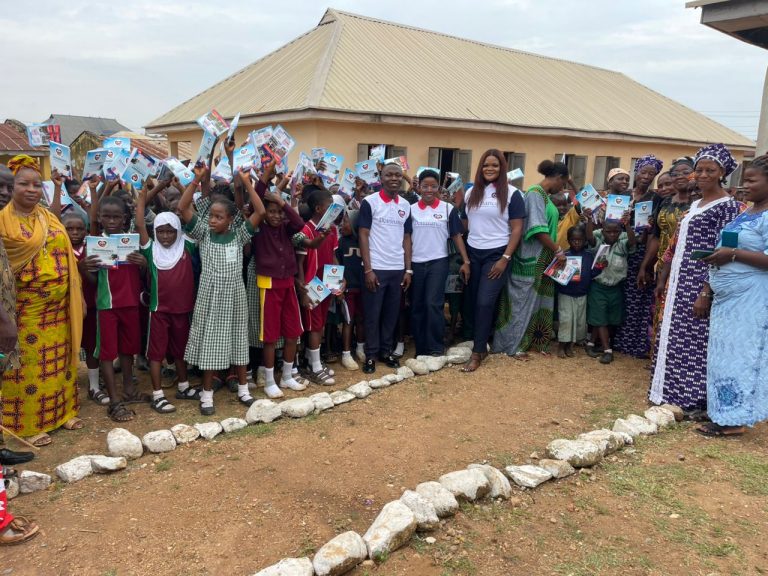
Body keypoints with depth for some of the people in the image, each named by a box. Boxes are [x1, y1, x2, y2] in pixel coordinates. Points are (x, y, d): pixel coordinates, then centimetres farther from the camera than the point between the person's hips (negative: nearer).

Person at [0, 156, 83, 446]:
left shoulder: (49, 217, 10)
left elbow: (66, 256, 13)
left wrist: (77, 295, 12)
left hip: (59, 305, 5)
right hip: (26, 307, -5)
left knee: (60, 359, 13)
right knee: (29, 363, 4)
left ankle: (61, 411, 27)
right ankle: (28, 423, 16)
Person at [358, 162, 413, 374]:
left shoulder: (405, 205, 10)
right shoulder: (369, 202, -5)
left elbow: (406, 238, 12)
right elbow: (363, 236, -7)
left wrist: (408, 269, 6)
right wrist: (368, 269, -12)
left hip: (398, 269, 4)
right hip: (376, 268, -4)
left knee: (392, 313, 11)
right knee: (372, 314, 3)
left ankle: (386, 350, 24)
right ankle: (371, 355, 14)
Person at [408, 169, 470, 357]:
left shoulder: (448, 209, 1)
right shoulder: (411, 209, 5)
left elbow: (456, 236, 3)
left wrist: (465, 261, -4)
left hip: (438, 262, -2)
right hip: (416, 263, 3)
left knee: (434, 304, -13)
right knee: (416, 307, 6)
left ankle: (436, 349, -3)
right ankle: (420, 349, 17)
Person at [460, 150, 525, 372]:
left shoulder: (511, 194, -5)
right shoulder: (471, 193, 8)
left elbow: (517, 229, -7)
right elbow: (464, 224, 12)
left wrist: (505, 258, -13)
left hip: (496, 254, -4)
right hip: (472, 253, 5)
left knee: (485, 302, -9)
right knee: (473, 301, 7)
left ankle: (477, 352, -1)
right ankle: (481, 343, 21)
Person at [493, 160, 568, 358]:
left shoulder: (545, 195, 14)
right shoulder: (535, 193, -15)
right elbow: (538, 229, -21)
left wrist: (554, 252, 13)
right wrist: (558, 250, -16)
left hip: (543, 259, 9)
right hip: (532, 259, -9)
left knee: (538, 300, 14)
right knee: (523, 301, -1)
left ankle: (534, 341, 24)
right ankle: (512, 345, 9)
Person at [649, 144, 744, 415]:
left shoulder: (728, 206, -9)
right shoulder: (694, 205, 15)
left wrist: (706, 293, -21)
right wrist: (663, 280, 17)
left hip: (701, 284, -8)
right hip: (680, 282, 8)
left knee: (693, 341, -3)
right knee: (673, 337, 11)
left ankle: (694, 401, 9)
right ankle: (671, 392, 23)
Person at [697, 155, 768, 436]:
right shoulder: (745, 213, 16)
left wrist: (733, 254, -21)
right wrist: (720, 256, 8)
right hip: (727, 295, 9)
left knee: (738, 355, -4)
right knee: (724, 353, 12)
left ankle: (733, 420, 4)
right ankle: (722, 411, 22)